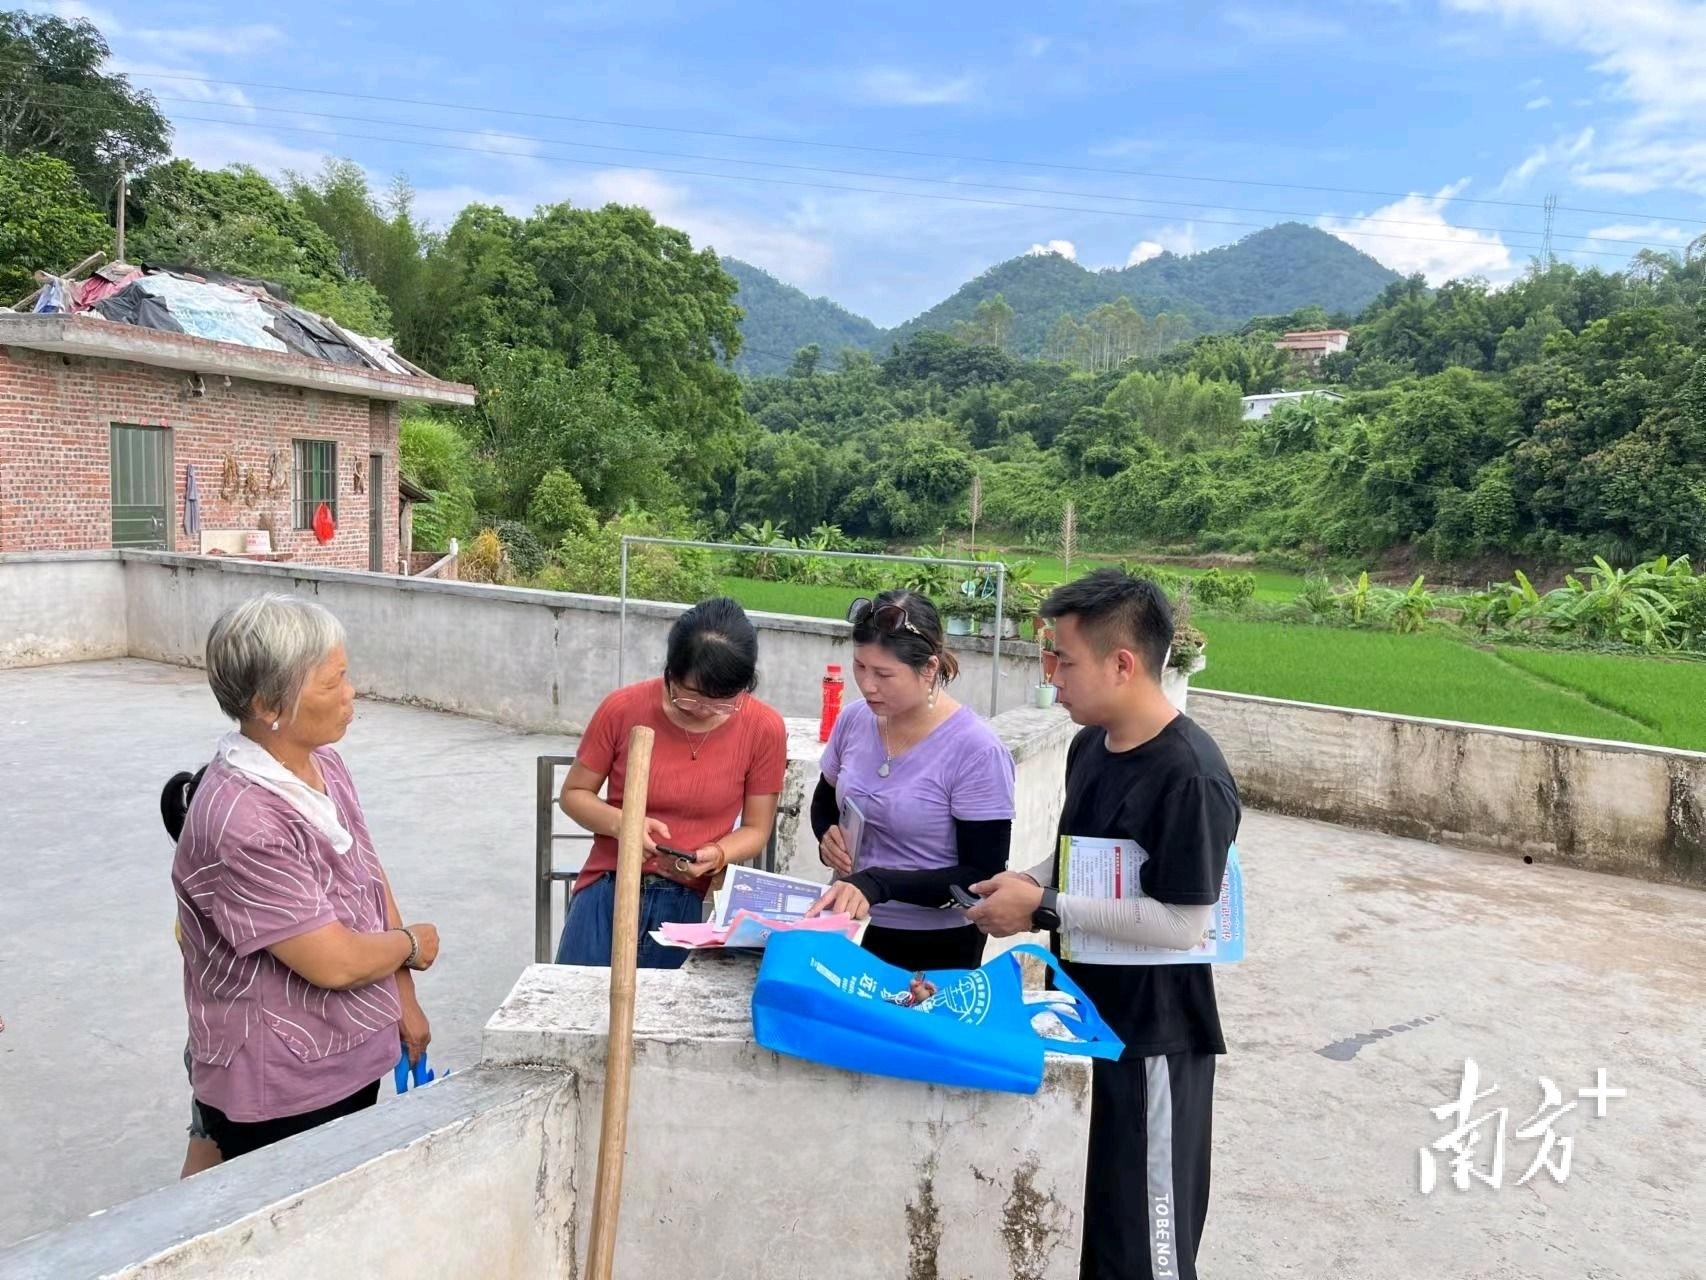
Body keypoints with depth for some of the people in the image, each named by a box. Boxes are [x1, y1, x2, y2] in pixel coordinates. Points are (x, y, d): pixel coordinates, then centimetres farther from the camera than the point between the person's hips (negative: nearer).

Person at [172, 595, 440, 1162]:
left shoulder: (324, 763, -1)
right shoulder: (240, 822, -29)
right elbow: (336, 962, -26)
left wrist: (405, 1001, 9)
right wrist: (413, 944, -7)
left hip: (354, 1061, 8)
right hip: (278, 1096, -8)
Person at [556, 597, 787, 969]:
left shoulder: (764, 729, -10)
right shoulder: (623, 708, -10)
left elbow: (755, 829, 1)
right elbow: (574, 794, 2)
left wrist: (716, 855, -20)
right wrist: (621, 823, -17)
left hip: (694, 904, -1)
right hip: (608, 895, 1)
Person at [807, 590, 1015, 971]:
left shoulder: (977, 751, -21)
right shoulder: (854, 720, -5)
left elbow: (984, 878, -20)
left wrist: (878, 883, -30)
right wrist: (827, 835, -9)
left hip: (936, 950, -5)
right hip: (848, 927, 5)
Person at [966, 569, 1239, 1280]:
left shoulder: (1190, 776, -23)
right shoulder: (1090, 745, 3)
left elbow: (1180, 923, -25)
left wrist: (1043, 908, -21)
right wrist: (1024, 882, -3)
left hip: (1151, 1034, -8)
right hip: (1083, 1012, 8)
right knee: (1081, 1217, 23)